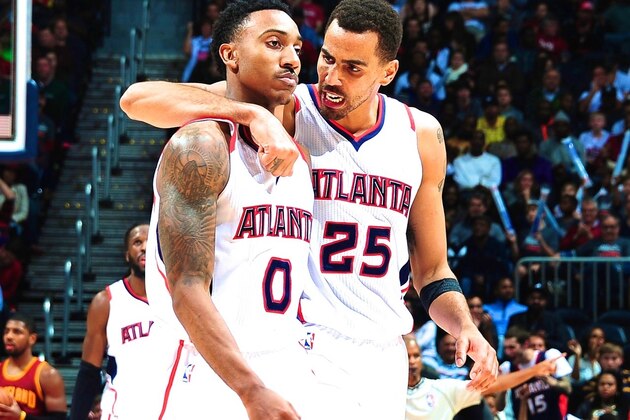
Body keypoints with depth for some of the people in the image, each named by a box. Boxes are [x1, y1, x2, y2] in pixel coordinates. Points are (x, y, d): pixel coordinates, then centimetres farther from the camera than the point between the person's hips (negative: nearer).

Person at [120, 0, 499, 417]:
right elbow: (138, 99, -19)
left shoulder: (421, 135, 8)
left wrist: (465, 326, -2)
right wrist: (255, 115, -31)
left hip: (381, 356, 4)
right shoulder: (285, 112, -6)